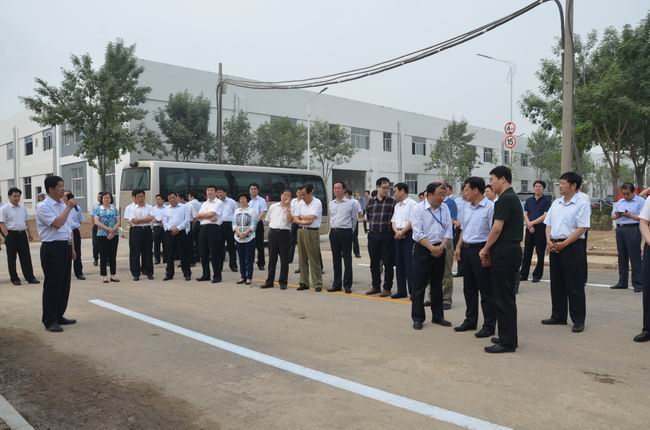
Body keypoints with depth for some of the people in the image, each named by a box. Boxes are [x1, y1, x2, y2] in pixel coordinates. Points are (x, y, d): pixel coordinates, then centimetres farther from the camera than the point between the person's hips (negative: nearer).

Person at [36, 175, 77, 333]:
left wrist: (72, 248, 18)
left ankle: (59, 316, 25)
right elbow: (57, 224, -26)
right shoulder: (44, 207, -11)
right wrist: (69, 207, -17)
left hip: (65, 247, 8)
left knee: (64, 284, 13)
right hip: (52, 249, -8)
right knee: (52, 285, -2)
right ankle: (49, 320, 8)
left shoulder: (63, 205, 13)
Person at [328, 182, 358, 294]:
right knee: (336, 259, 10)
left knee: (347, 259, -2)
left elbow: (354, 219, 4)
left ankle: (347, 285, 4)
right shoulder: (331, 204, 11)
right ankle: (337, 284, 17)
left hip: (346, 232, -5)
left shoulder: (351, 203, -3)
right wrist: (333, 229, 15)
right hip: (333, 232, 5)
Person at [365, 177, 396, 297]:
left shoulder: (392, 202, -2)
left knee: (387, 263, 1)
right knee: (374, 263, 11)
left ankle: (387, 288, 11)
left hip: (387, 236, -4)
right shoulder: (371, 201, 8)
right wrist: (374, 225, 12)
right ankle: (375, 286, 23)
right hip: (373, 235, 4)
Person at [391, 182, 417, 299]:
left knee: (409, 264, -8)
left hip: (408, 235, -8)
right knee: (399, 264, 9)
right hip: (398, 236, 8)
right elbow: (393, 221, 15)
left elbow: (412, 221, -14)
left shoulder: (412, 204, -6)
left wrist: (401, 232, -12)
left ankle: (413, 291, -3)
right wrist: (396, 231, -4)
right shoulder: (397, 205, 19)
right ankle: (401, 290, 16)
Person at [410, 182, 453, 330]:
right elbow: (418, 234, -14)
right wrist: (432, 248, -17)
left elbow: (448, 230, 3)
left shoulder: (445, 208, 4)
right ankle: (418, 318, 10)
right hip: (422, 249, -4)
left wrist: (441, 246, -11)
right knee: (419, 285, 1)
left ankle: (438, 316, 23)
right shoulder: (418, 209, -10)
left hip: (440, 249, 5)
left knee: (437, 284, 13)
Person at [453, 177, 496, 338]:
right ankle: (470, 321, 28)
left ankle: (489, 325, 11)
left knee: (485, 290, 1)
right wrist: (459, 247, 12)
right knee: (469, 288, 16)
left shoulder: (490, 207, -14)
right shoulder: (467, 208, 12)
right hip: (466, 250, 8)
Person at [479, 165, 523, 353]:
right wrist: (490, 250, 18)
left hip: (505, 253, -10)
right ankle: (508, 337, 23)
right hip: (511, 251, 10)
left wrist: (485, 249, -6)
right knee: (506, 296, 15)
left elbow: (497, 228, -19)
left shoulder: (505, 199, -15)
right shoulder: (513, 197, 17)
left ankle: (507, 342, 1)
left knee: (504, 298, -5)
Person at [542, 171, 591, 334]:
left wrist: (563, 244, -18)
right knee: (556, 283, 13)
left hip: (572, 247, -7)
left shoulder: (582, 204, -8)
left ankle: (578, 320, 8)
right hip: (555, 246, 7)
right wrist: (549, 241, -2)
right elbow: (548, 224, 14)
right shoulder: (556, 203, 12)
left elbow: (581, 229, -14)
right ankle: (558, 316, 24)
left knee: (574, 285, -1)